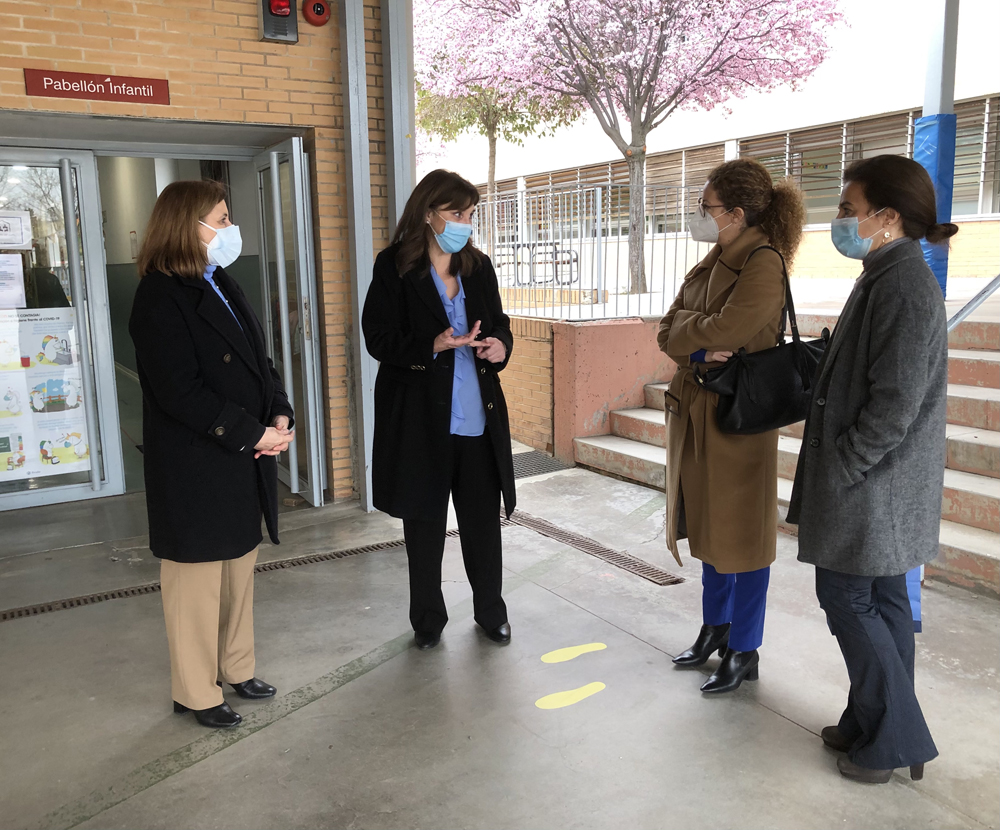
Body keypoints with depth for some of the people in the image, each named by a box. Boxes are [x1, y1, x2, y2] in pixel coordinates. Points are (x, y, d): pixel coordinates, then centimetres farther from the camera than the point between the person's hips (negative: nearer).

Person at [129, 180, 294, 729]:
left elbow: (259, 360, 14)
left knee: (239, 570, 18)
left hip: (245, 461, 9)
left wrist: (279, 416, -2)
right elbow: (180, 393, -22)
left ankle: (235, 668, 35)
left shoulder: (221, 286, 14)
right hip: (194, 468, -9)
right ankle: (195, 693, 22)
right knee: (198, 578, 5)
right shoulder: (159, 299, -15)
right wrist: (253, 434, -20)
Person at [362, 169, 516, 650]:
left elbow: (499, 323, 17)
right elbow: (378, 339, -9)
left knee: (483, 519, 9)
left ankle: (490, 611, 29)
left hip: (478, 416, 4)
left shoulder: (478, 267, 9)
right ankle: (428, 619, 27)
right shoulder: (395, 267, -5)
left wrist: (500, 345, -7)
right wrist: (434, 345, -23)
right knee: (424, 521, 10)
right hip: (420, 417, -3)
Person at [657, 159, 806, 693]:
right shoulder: (711, 263, 12)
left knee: (739, 531, 3)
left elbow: (728, 329, -25)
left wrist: (684, 330, -6)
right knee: (708, 525, 17)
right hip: (694, 408, 8)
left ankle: (745, 652, 18)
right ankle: (715, 629, 34)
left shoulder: (765, 262, -13)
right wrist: (701, 349, -14)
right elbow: (667, 332, 5)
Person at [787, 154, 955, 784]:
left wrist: (837, 470, -17)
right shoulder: (887, 279, 11)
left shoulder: (906, 288, -20)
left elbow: (894, 405, -23)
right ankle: (876, 724, 29)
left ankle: (897, 739, 14)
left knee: (848, 597, 0)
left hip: (875, 484, -10)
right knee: (881, 600, 16)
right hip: (877, 483, 10)